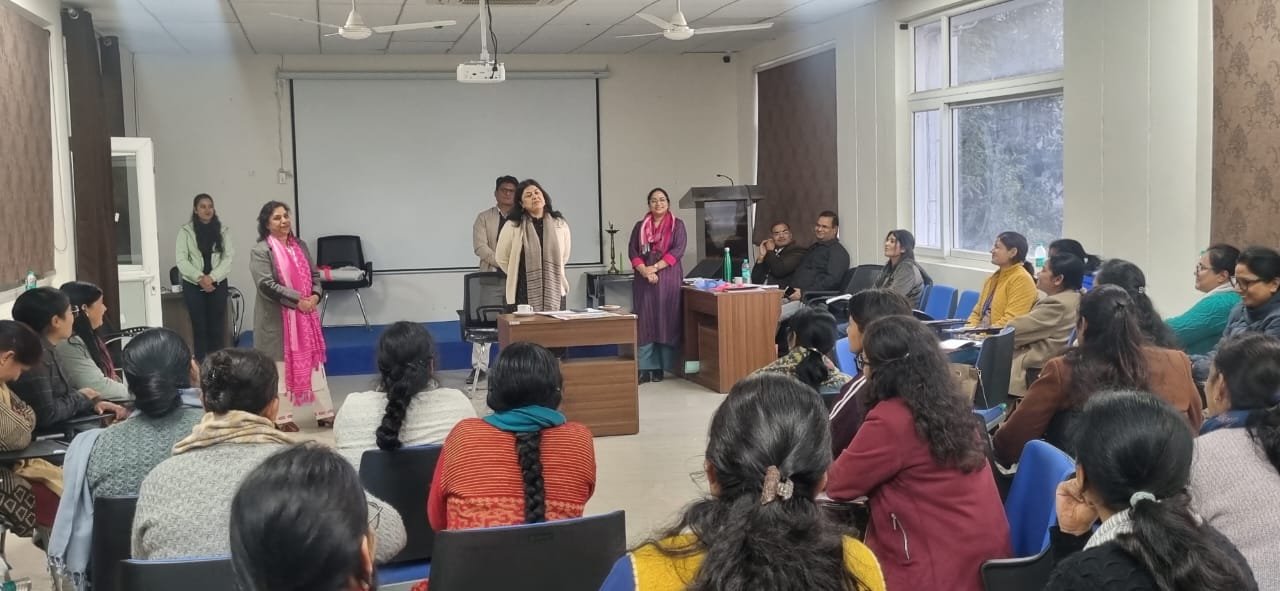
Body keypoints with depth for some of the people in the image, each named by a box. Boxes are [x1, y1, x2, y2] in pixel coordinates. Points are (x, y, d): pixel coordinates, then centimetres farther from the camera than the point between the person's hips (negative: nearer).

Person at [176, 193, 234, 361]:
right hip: (193, 286, -1)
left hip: (217, 285, 1)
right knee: (199, 327, 1)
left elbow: (229, 257, -2)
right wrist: (199, 278, -16)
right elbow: (181, 260, -5)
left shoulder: (223, 230, 5)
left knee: (217, 327, 2)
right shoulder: (185, 231, 1)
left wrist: (212, 277, -14)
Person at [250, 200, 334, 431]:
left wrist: (315, 296, -7)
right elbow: (267, 285, -18)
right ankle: (282, 417, 13)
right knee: (281, 367, 3)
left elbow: (314, 275, 14)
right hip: (277, 319, -6)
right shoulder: (261, 251, -10)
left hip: (305, 315, 6)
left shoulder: (300, 246, 11)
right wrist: (298, 300, -19)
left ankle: (325, 414, 13)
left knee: (313, 363, 8)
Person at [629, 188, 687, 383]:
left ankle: (660, 367, 3)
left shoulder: (677, 225, 5)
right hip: (644, 279, 2)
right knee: (644, 322, -3)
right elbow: (632, 251, 4)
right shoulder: (640, 226, 13)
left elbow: (678, 250, -6)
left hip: (669, 278, -2)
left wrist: (655, 267, -15)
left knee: (666, 321, -3)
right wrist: (644, 271, -13)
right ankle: (645, 368, -3)